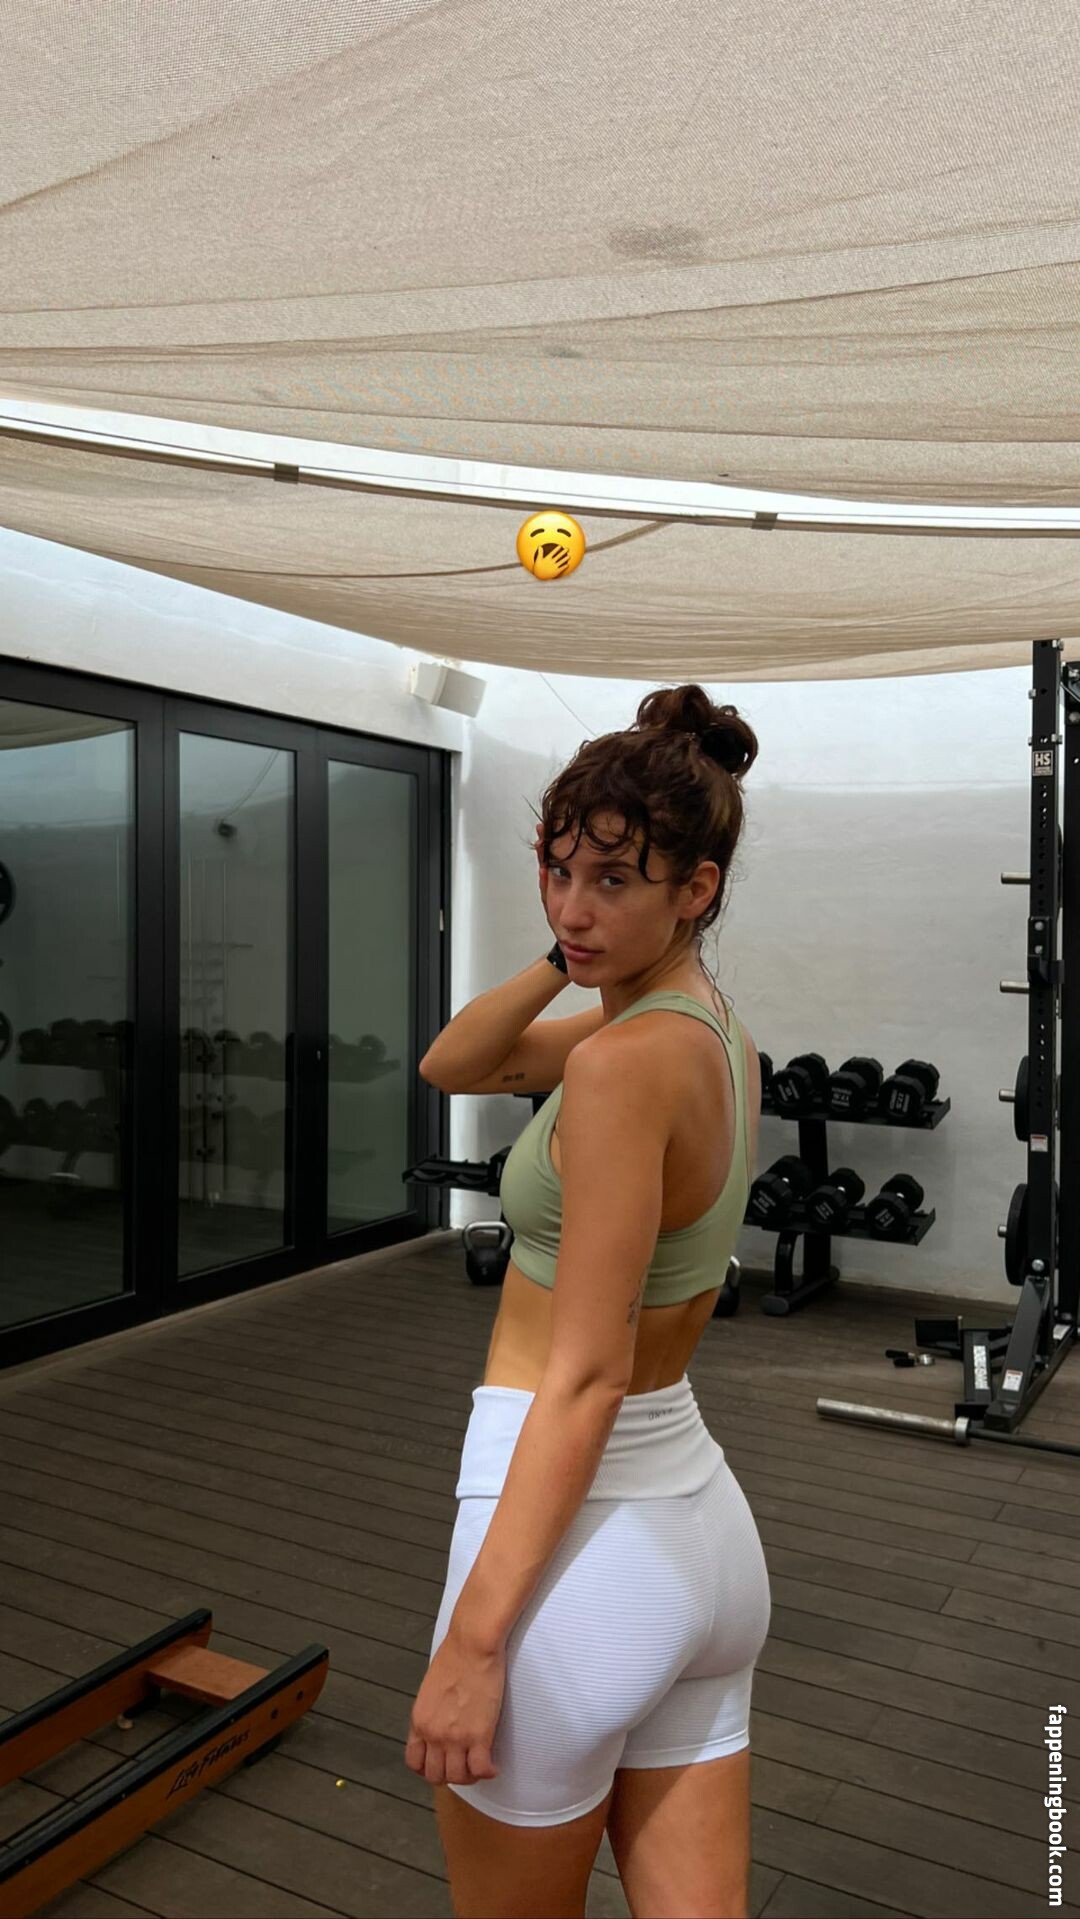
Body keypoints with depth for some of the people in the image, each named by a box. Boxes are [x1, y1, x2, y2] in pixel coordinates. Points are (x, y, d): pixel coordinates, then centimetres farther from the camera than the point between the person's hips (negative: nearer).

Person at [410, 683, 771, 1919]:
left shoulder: (624, 1061, -21)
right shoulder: (712, 1026, 5)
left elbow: (586, 1376, -21)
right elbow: (449, 1066, 13)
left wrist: (472, 1638, -17)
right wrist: (570, 955, -1)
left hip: (578, 1532, -8)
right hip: (701, 1524, 8)